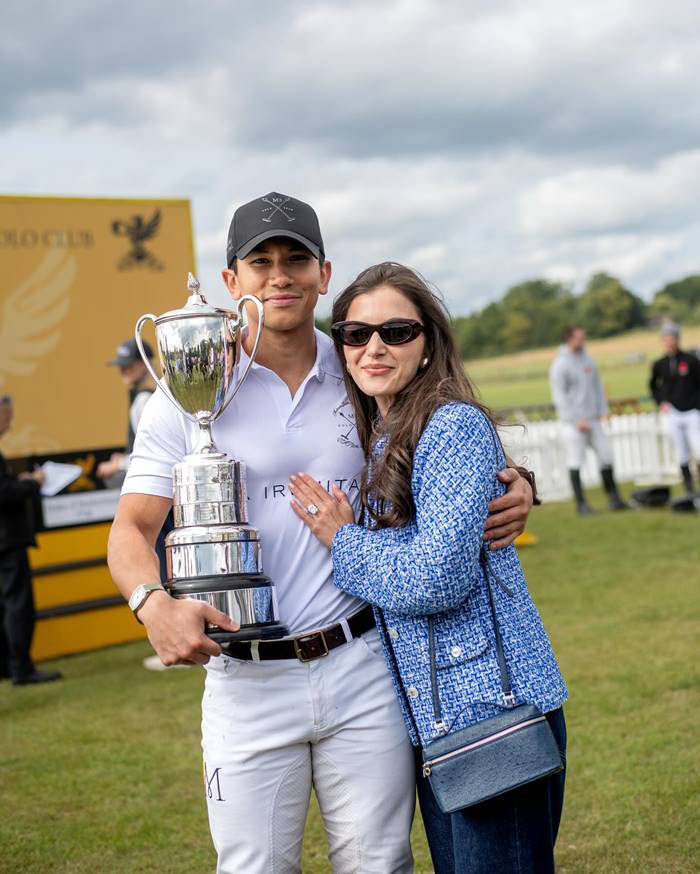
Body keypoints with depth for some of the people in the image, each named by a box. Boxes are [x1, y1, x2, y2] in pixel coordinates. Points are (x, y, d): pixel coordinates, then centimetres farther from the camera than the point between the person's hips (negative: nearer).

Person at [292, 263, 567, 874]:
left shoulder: (455, 427, -13)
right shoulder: (374, 439, 13)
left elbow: (437, 576, -20)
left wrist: (341, 542, -8)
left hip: (493, 705, -9)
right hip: (430, 717, 9)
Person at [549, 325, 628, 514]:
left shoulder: (587, 359, 12)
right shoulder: (560, 365, -9)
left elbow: (597, 385, 19)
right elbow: (559, 396, -12)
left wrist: (602, 410, 6)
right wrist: (576, 419, -16)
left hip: (593, 419, 7)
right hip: (572, 422, -6)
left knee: (606, 454, 4)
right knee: (575, 461, -3)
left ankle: (613, 498, 11)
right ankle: (581, 502, 5)